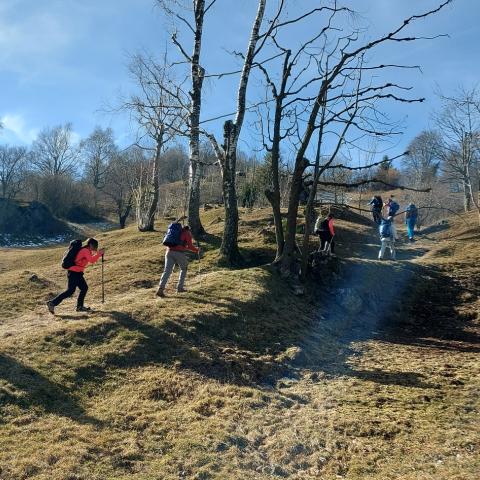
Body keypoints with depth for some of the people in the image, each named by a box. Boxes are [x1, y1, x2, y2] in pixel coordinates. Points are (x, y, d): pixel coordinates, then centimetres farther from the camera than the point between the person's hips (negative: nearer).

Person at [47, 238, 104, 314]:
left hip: (78, 273, 10)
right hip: (74, 272, -10)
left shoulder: (86, 251, 15)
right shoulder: (85, 250, -13)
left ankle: (80, 306, 14)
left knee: (84, 288, 10)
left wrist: (99, 253, 13)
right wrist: (99, 253, -17)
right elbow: (91, 260, -25)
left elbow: (91, 259, 25)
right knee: (70, 291, -10)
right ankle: (52, 303, -8)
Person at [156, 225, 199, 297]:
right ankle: (180, 287, 15)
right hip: (179, 253, -4)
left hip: (169, 252, 4)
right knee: (183, 269, 20)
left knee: (167, 271, -3)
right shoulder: (187, 233, 10)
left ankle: (160, 289, -18)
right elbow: (190, 246, 2)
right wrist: (197, 250, 19)